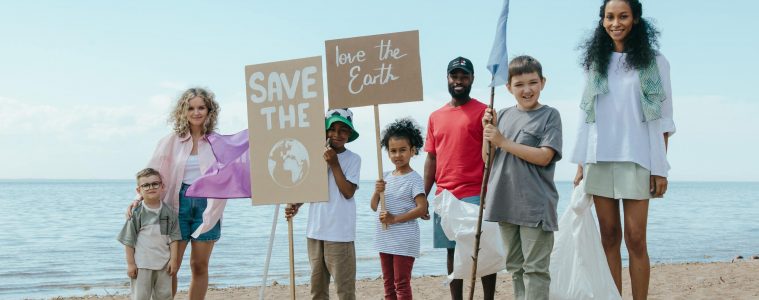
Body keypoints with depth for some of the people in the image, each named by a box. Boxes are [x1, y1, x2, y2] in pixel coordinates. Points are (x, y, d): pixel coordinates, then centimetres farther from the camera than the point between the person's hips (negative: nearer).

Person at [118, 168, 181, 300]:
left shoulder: (169, 212, 0)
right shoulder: (136, 213, -8)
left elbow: (173, 237, 1)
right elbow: (129, 240, -6)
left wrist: (174, 259, -4)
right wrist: (130, 263, -8)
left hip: (164, 263, 3)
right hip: (141, 264, -3)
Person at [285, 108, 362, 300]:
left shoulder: (353, 159, -5)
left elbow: (348, 192, -12)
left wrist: (334, 164, -13)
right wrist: (295, 205, -3)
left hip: (340, 232, -5)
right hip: (315, 229, 5)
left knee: (344, 284, -2)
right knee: (317, 282, 14)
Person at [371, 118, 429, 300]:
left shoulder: (414, 179, -10)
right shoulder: (386, 177, 9)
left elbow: (422, 209, -17)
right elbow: (374, 207, 11)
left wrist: (395, 218, -19)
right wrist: (377, 192, -9)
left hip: (404, 241, -7)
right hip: (385, 239, 7)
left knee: (402, 284, -3)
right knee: (388, 283, 14)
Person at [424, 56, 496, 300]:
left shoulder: (483, 112, 0)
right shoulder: (435, 117, 14)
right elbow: (431, 159, 15)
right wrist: (423, 197, 9)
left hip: (475, 195, -5)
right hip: (444, 196, 5)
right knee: (452, 250, 11)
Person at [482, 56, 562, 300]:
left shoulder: (550, 115, -3)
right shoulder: (503, 116, 10)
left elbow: (544, 157, -15)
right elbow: (488, 160, 11)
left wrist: (503, 142, -15)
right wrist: (488, 131, -5)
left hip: (535, 205, -5)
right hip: (506, 203, 5)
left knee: (535, 268, -3)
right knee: (515, 266, 15)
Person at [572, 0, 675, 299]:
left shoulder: (654, 62, 2)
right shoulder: (596, 62, 11)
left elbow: (663, 119, 0)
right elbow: (586, 116, 11)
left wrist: (660, 168, -5)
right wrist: (581, 163, 7)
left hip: (635, 160, -3)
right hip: (599, 160, 3)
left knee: (635, 239, -4)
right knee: (609, 236, 4)